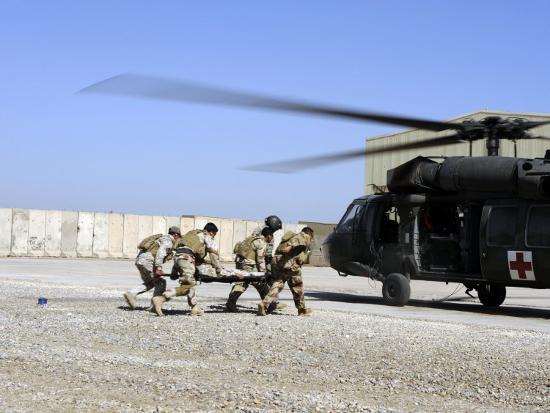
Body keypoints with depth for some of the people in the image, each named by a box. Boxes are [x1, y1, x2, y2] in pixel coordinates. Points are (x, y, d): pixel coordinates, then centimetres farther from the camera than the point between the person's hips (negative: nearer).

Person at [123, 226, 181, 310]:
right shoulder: (168, 241, -4)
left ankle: (131, 293, 4)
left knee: (149, 283, 20)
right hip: (147, 261, -9)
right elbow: (160, 253, -21)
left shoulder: (162, 238, 26)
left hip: (139, 259, 9)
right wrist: (159, 268, -27)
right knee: (160, 283, 1)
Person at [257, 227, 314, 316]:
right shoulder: (306, 238, 12)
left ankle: (264, 304, -15)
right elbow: (299, 242, -11)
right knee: (297, 287, 9)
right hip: (289, 262, -6)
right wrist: (291, 246, -27)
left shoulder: (294, 236, 34)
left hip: (276, 259, 6)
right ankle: (302, 310, 20)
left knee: (276, 285, 4)